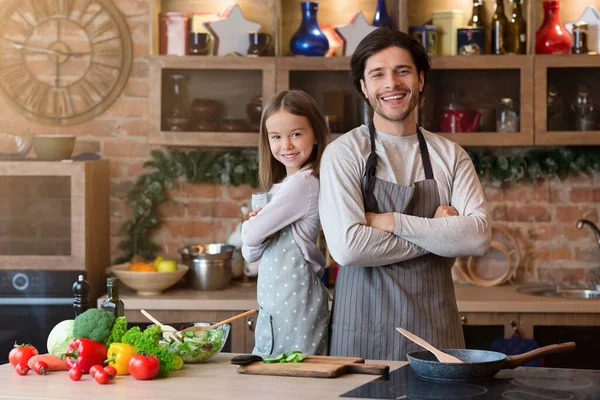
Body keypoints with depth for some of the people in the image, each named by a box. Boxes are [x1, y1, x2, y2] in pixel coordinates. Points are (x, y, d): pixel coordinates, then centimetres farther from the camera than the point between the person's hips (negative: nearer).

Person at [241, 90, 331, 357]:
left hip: (294, 302, -9)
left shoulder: (302, 184, -15)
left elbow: (251, 235, -15)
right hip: (274, 306, 9)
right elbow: (251, 253, 15)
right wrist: (258, 222, -4)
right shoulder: (283, 187, 15)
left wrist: (249, 226, 6)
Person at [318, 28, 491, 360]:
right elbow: (347, 246, -16)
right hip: (363, 330, -2)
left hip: (435, 330, 3)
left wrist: (392, 222, -14)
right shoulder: (344, 153, -3)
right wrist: (437, 234, -8)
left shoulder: (451, 156, 7)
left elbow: (478, 238, -7)